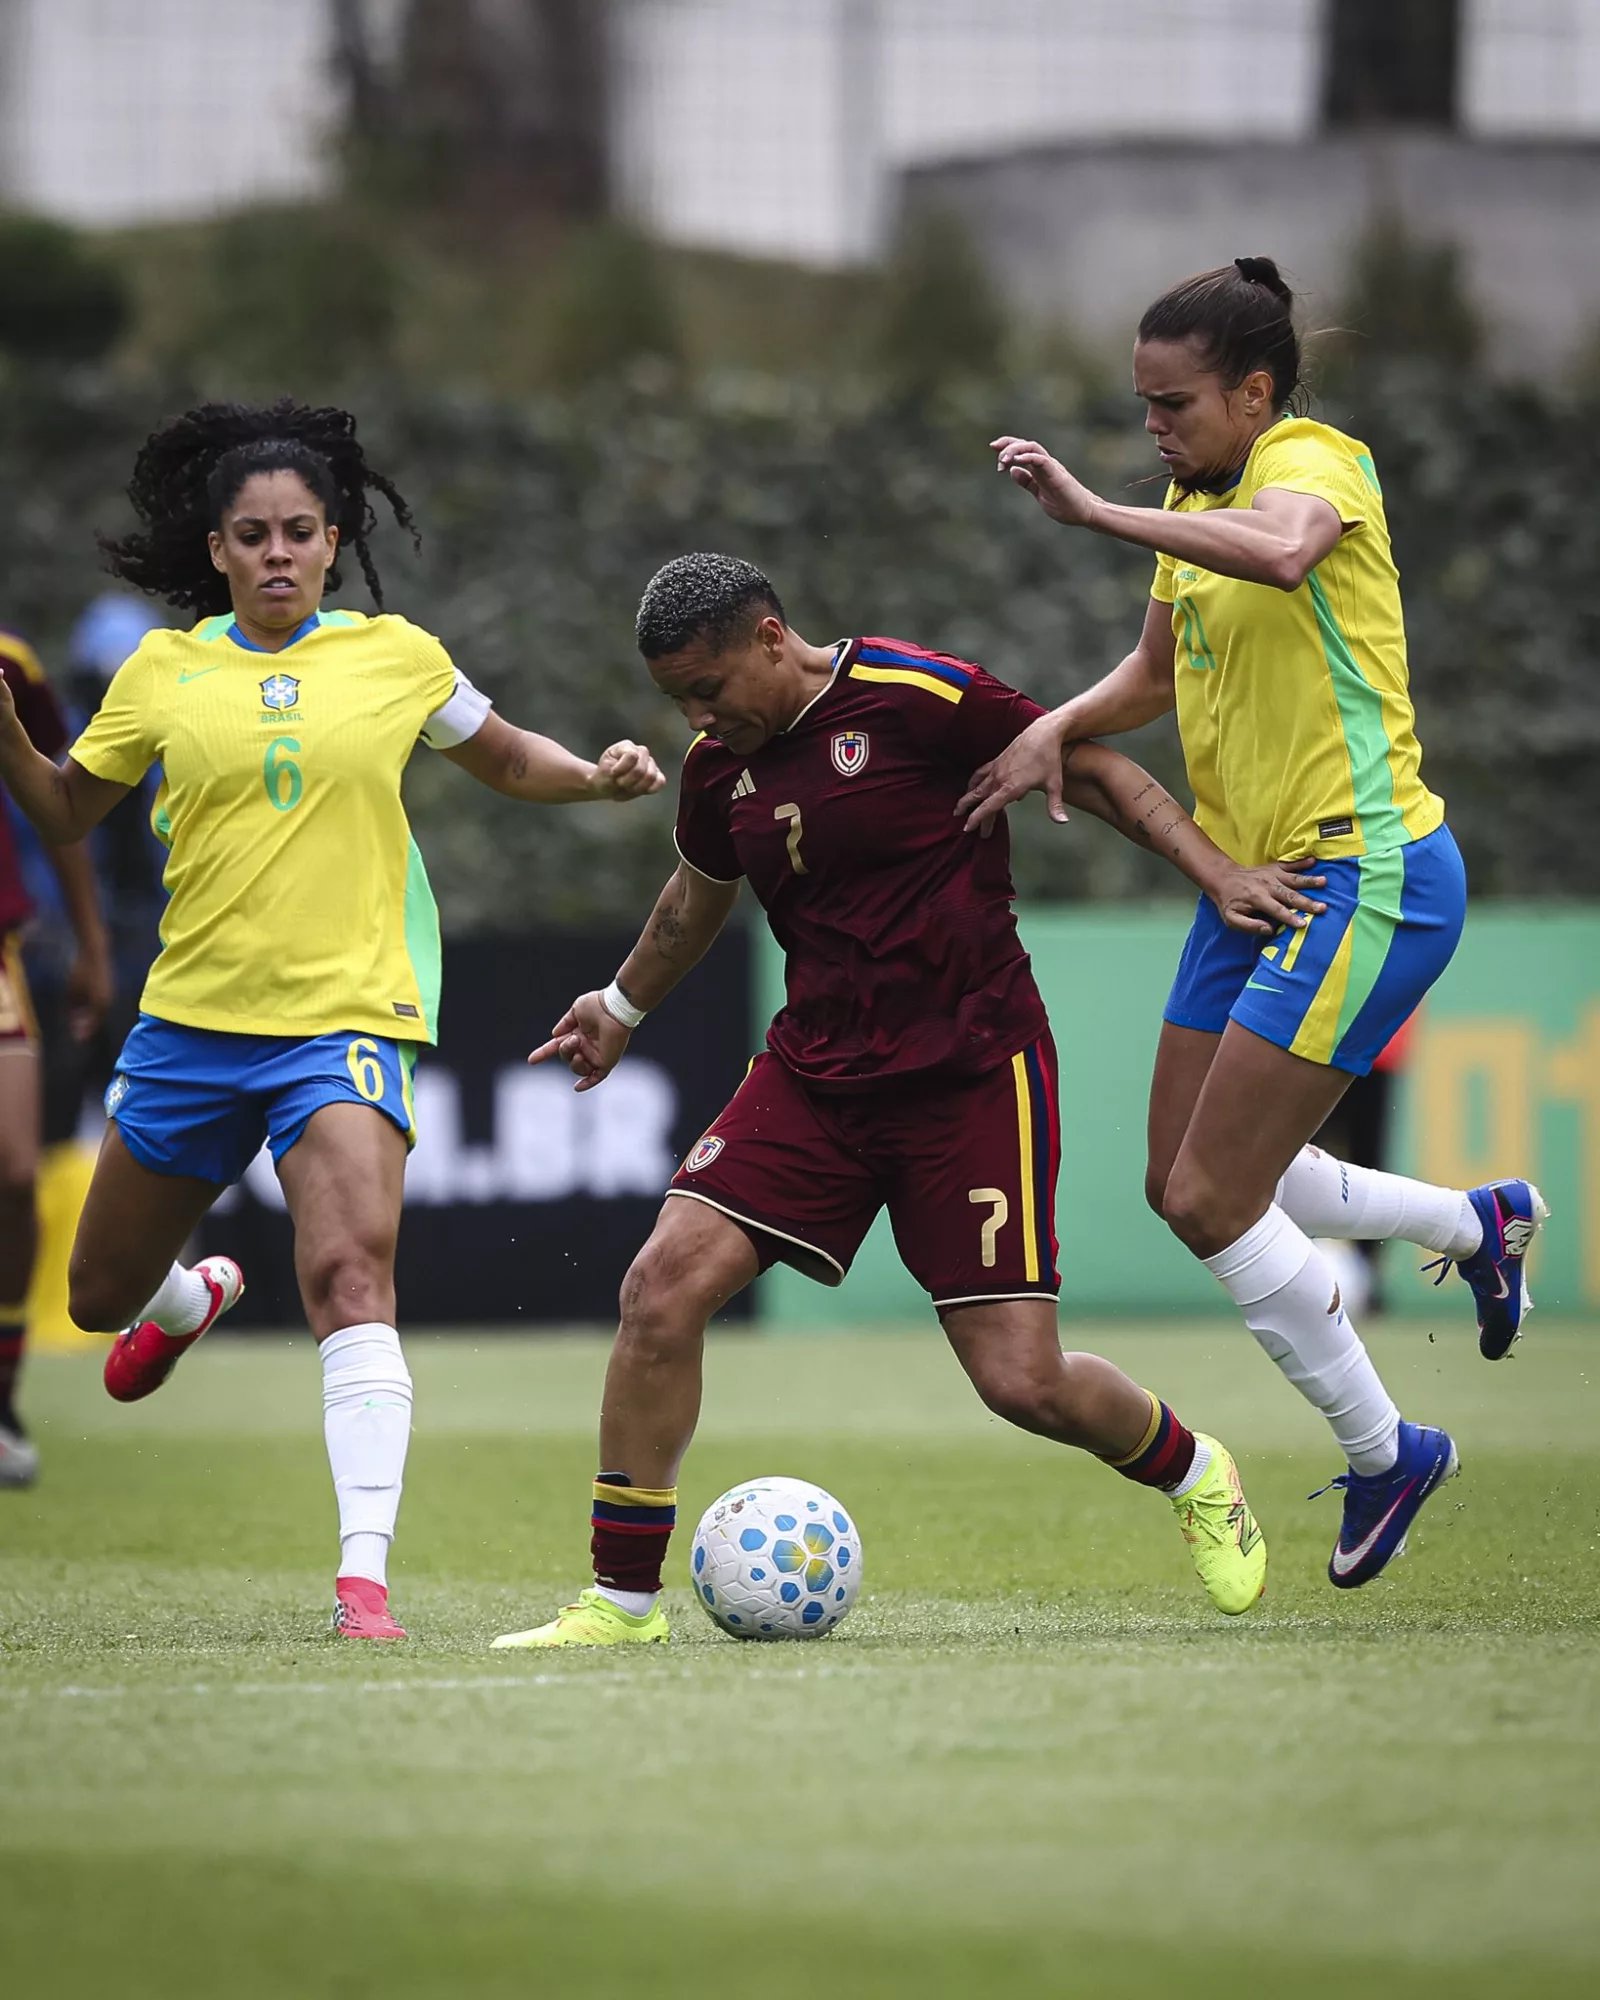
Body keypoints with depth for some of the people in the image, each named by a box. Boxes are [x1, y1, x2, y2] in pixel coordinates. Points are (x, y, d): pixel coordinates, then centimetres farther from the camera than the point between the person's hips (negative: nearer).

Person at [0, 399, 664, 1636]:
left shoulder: (396, 656, 2)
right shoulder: (163, 671, 3)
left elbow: (506, 760, 18)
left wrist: (596, 778, -1)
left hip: (347, 1014, -3)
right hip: (194, 1013, 3)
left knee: (353, 1276, -25)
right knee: (101, 1297, 15)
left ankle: (366, 1576, -28)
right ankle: (192, 1300, 54)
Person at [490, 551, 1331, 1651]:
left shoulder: (919, 697, -14)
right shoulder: (720, 767, 5)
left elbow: (1098, 771, -5)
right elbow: (699, 893, 26)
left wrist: (1219, 873, -16)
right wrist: (623, 1005, 40)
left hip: (972, 1072, -5)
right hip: (815, 1070, 5)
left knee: (1024, 1383, -8)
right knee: (663, 1289, -13)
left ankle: (1192, 1471, 26)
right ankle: (624, 1600, -2)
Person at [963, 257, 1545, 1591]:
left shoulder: (1312, 458, -15)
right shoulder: (1200, 502, 12)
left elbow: (1282, 548, -40)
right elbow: (1161, 669, 25)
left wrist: (1093, 512, -38)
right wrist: (1057, 730, 6)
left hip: (1363, 875, -10)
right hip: (1255, 878, 10)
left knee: (1212, 1199, -9)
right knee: (1188, 1183, 15)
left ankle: (1383, 1452, 10)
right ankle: (1477, 1222, 34)